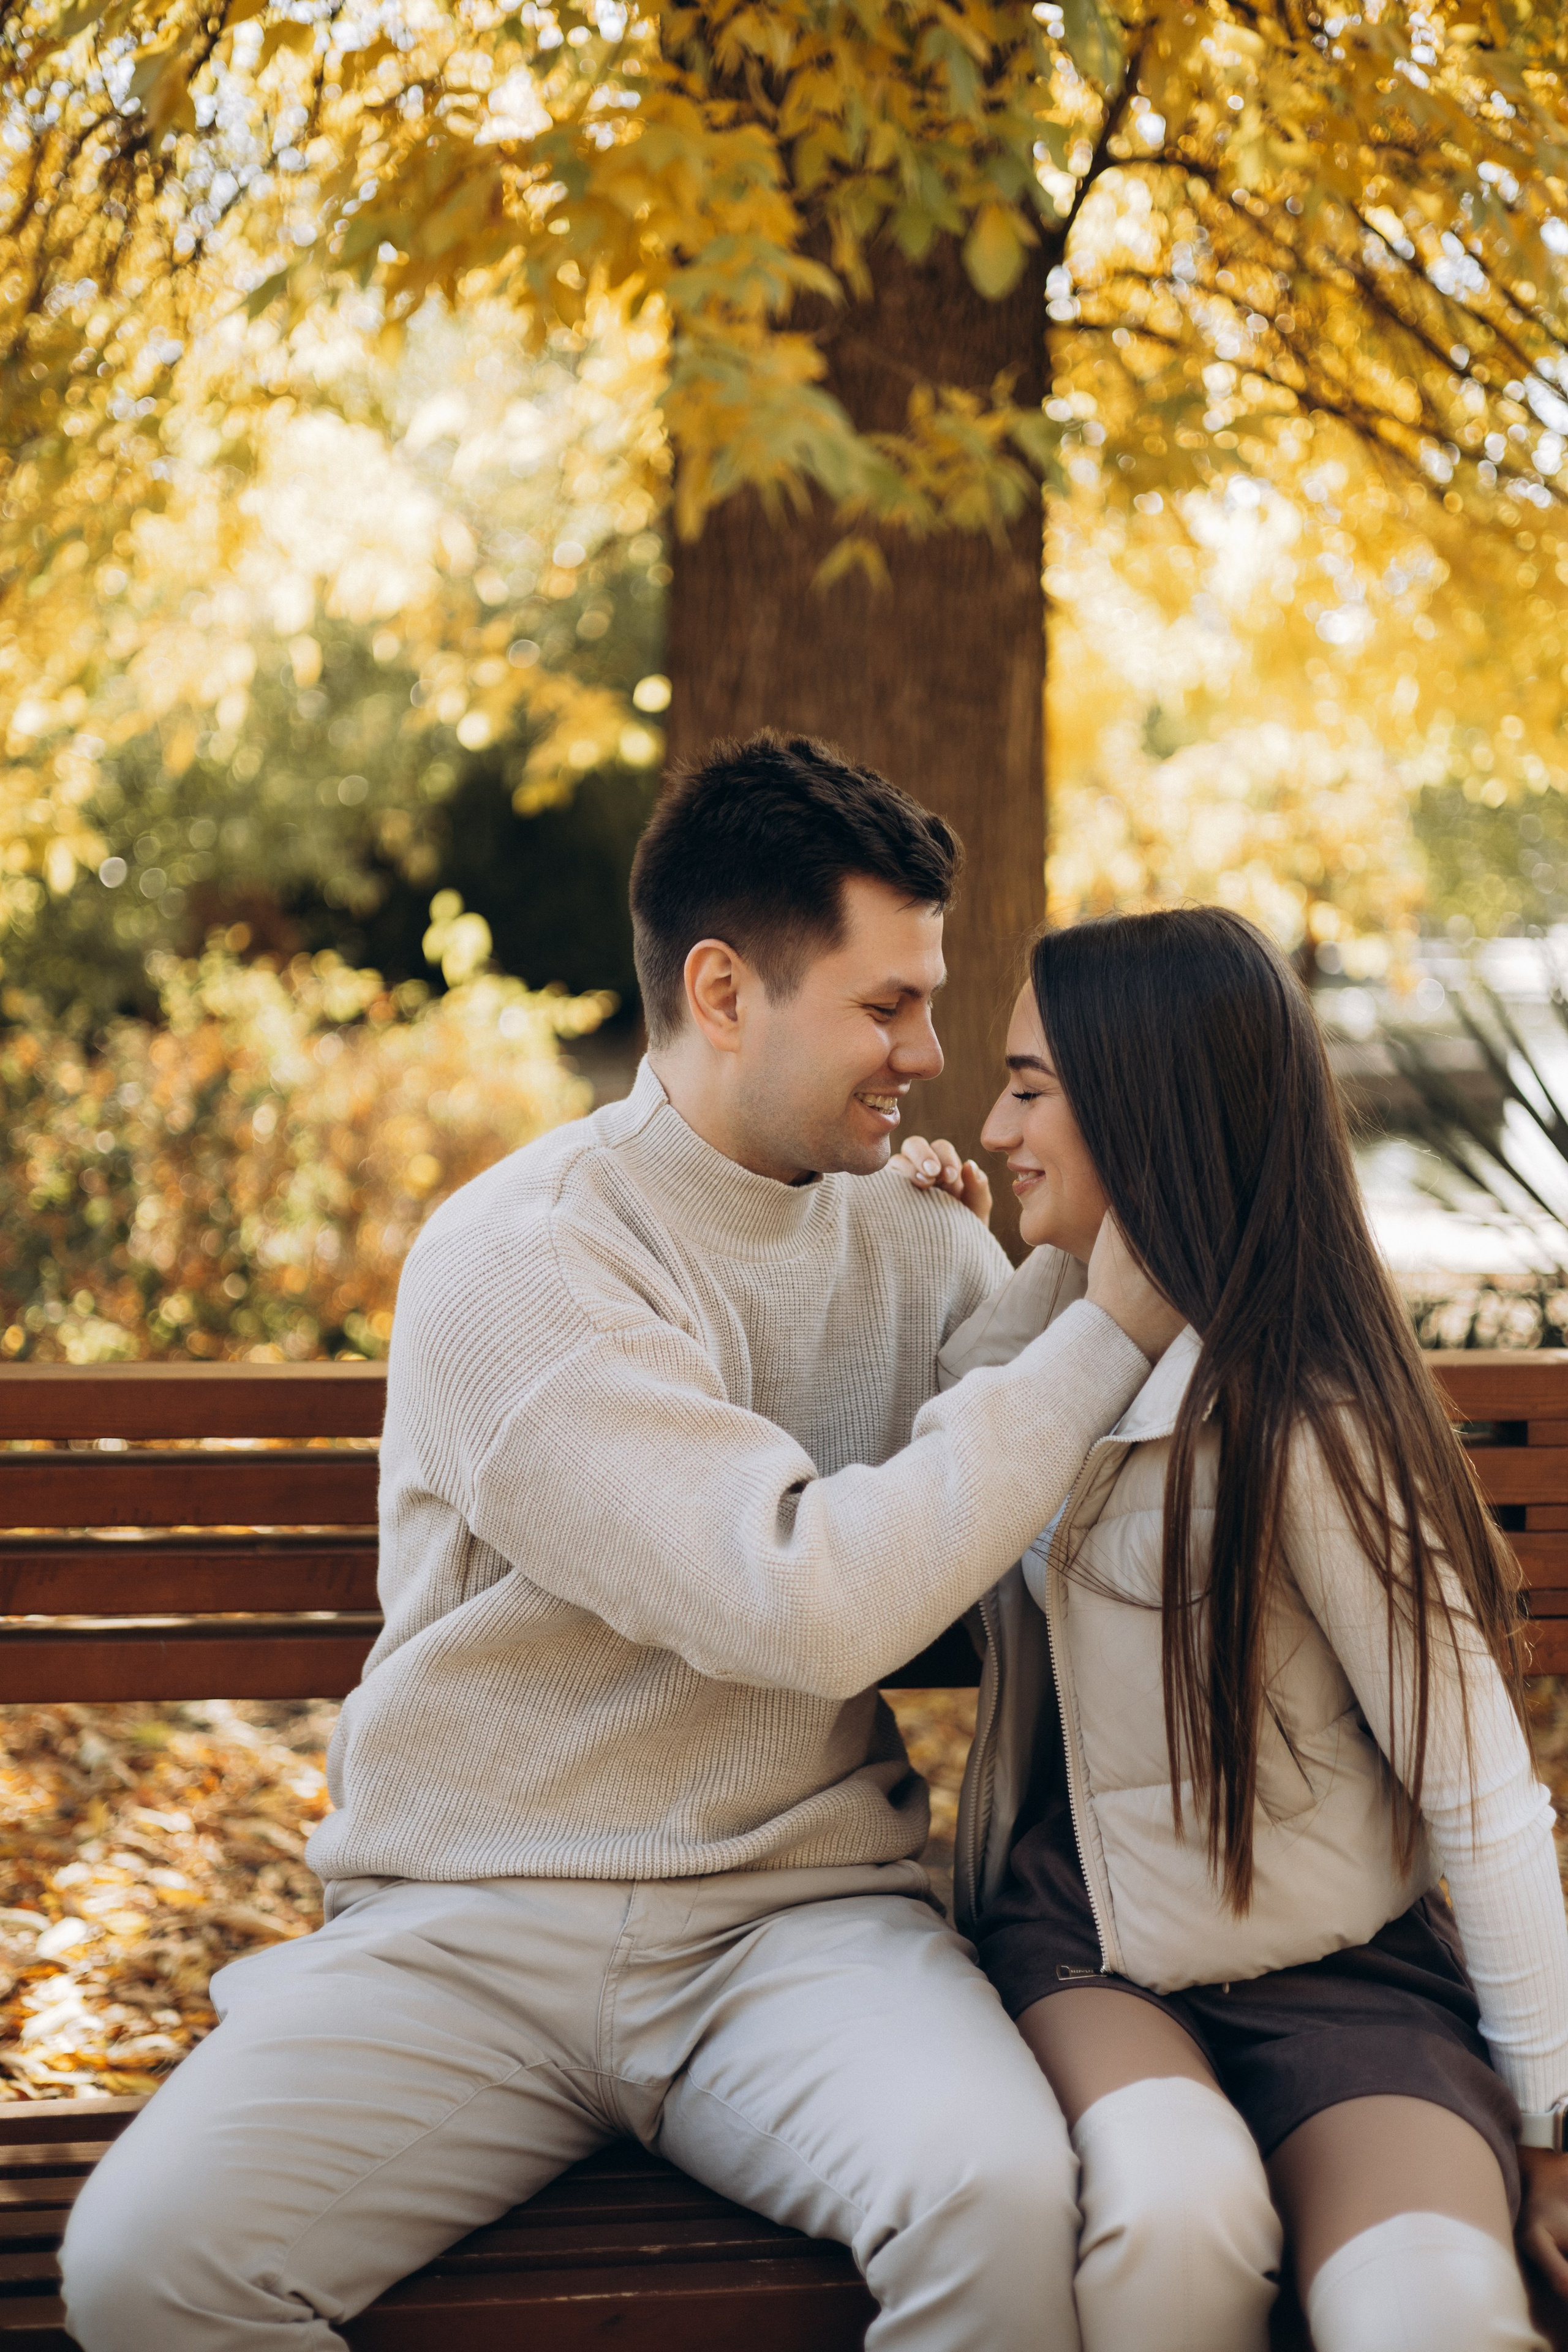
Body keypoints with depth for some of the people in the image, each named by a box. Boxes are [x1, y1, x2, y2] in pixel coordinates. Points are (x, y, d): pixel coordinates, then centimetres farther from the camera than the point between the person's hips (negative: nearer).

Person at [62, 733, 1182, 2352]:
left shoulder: (918, 1239, 8)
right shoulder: (513, 1261, -11)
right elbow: (811, 1600, -22)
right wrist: (1108, 1337, -15)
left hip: (798, 1914, 3)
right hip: (458, 1929, -2)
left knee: (1000, 2202, -30)